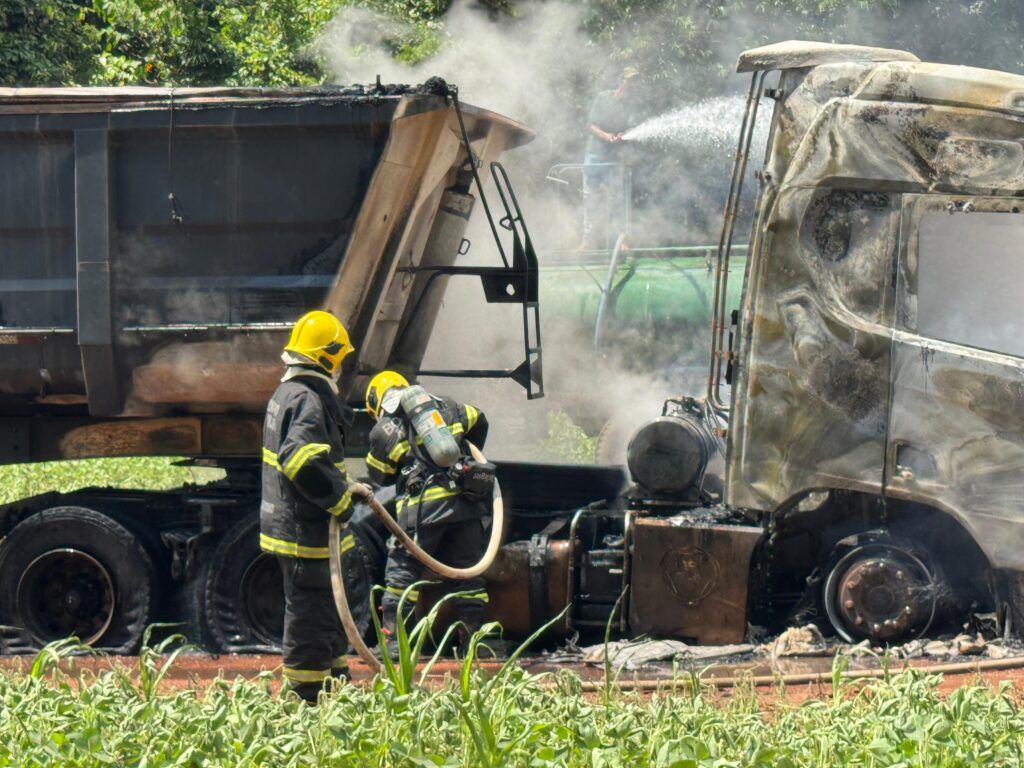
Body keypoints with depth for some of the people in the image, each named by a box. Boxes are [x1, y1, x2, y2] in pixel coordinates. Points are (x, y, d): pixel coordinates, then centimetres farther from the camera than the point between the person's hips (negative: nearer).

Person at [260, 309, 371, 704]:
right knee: (310, 613, -4)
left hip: (290, 521, 11)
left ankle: (337, 682, 32)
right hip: (304, 532, -11)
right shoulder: (309, 400, -20)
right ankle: (305, 698, 0)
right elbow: (302, 460, -32)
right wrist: (339, 500, -23)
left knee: (328, 609, 21)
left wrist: (345, 486, 21)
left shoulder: (287, 394, 15)